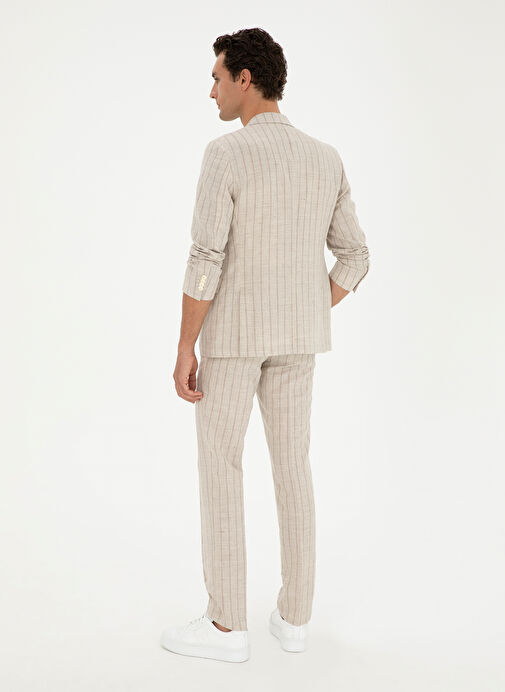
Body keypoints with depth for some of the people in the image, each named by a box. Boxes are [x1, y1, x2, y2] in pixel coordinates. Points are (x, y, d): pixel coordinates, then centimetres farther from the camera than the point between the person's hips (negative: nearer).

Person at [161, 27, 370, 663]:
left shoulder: (225, 154, -14)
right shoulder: (327, 160, 6)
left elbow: (206, 261, -20)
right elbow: (354, 258, 8)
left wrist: (184, 350, -13)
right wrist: (309, 323, 14)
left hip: (231, 331, -6)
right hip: (296, 336, 6)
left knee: (218, 470, 3)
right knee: (293, 468, 12)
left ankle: (226, 624, 11)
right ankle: (294, 616, 19)